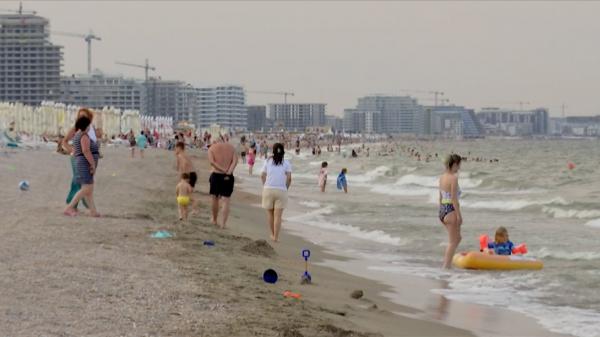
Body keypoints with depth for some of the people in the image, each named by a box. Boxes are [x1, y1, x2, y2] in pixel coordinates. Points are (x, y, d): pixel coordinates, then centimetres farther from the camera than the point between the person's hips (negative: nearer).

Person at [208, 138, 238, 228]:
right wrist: (228, 172, -13)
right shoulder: (231, 147, 6)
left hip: (216, 175, -1)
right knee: (226, 201, 2)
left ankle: (214, 220, 29)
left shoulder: (212, 148, 0)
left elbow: (211, 161, -14)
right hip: (228, 177, 1)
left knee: (215, 199, 17)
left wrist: (223, 170, -15)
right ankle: (223, 223, -5)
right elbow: (235, 161, -6)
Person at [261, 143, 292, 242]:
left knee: (270, 213, 16)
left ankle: (272, 234, 25)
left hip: (268, 189, 1)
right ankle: (276, 237, -3)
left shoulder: (268, 161, 7)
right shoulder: (286, 163, 4)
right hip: (281, 191, -1)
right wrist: (286, 188, 8)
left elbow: (262, 176, 3)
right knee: (278, 215, 0)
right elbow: (289, 178, -5)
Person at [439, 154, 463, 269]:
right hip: (451, 210, -9)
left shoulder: (442, 177, 9)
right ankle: (447, 265, 4)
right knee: (452, 241, 2)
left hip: (442, 210, 9)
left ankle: (446, 262, 21)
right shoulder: (453, 178, -16)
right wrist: (459, 215, -15)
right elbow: (454, 198, -19)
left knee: (457, 238, 22)